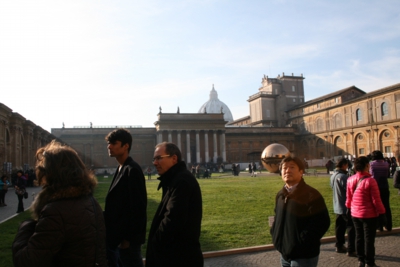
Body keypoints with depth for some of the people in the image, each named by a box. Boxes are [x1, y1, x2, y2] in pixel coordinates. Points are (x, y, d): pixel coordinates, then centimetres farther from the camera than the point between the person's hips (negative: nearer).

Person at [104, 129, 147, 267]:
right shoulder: (121, 169, 11)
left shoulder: (132, 170, -18)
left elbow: (137, 207, -21)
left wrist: (128, 237, -19)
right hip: (118, 234, 9)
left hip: (127, 236, -9)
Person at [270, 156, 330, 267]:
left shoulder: (311, 195, -15)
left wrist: (300, 243, -21)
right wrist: (275, 236, 5)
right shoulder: (280, 195, 8)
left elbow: (321, 223, -20)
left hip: (304, 256, -7)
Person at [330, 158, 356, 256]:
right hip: (346, 206, -9)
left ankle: (339, 246, 25)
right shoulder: (343, 176, -22)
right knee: (351, 228, 0)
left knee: (340, 227, 16)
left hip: (337, 206, 9)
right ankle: (351, 250, 3)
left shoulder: (333, 176, 8)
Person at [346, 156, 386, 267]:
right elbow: (376, 200, -16)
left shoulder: (350, 180, -2)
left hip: (355, 214, 5)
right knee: (369, 239, 6)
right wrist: (382, 212, -5)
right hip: (369, 214, -5)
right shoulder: (370, 180, -20)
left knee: (359, 237, 16)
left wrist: (350, 208, 19)